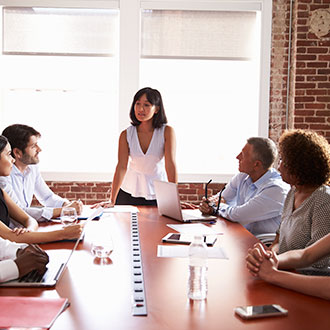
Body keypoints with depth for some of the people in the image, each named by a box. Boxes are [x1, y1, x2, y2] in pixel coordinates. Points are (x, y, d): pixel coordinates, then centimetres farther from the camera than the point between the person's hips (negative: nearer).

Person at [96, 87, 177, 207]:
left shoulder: (166, 131, -10)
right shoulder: (126, 135, -5)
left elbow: (170, 164, -16)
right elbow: (121, 167, -12)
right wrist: (112, 200, -20)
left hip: (158, 196, -1)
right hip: (129, 194, 1)